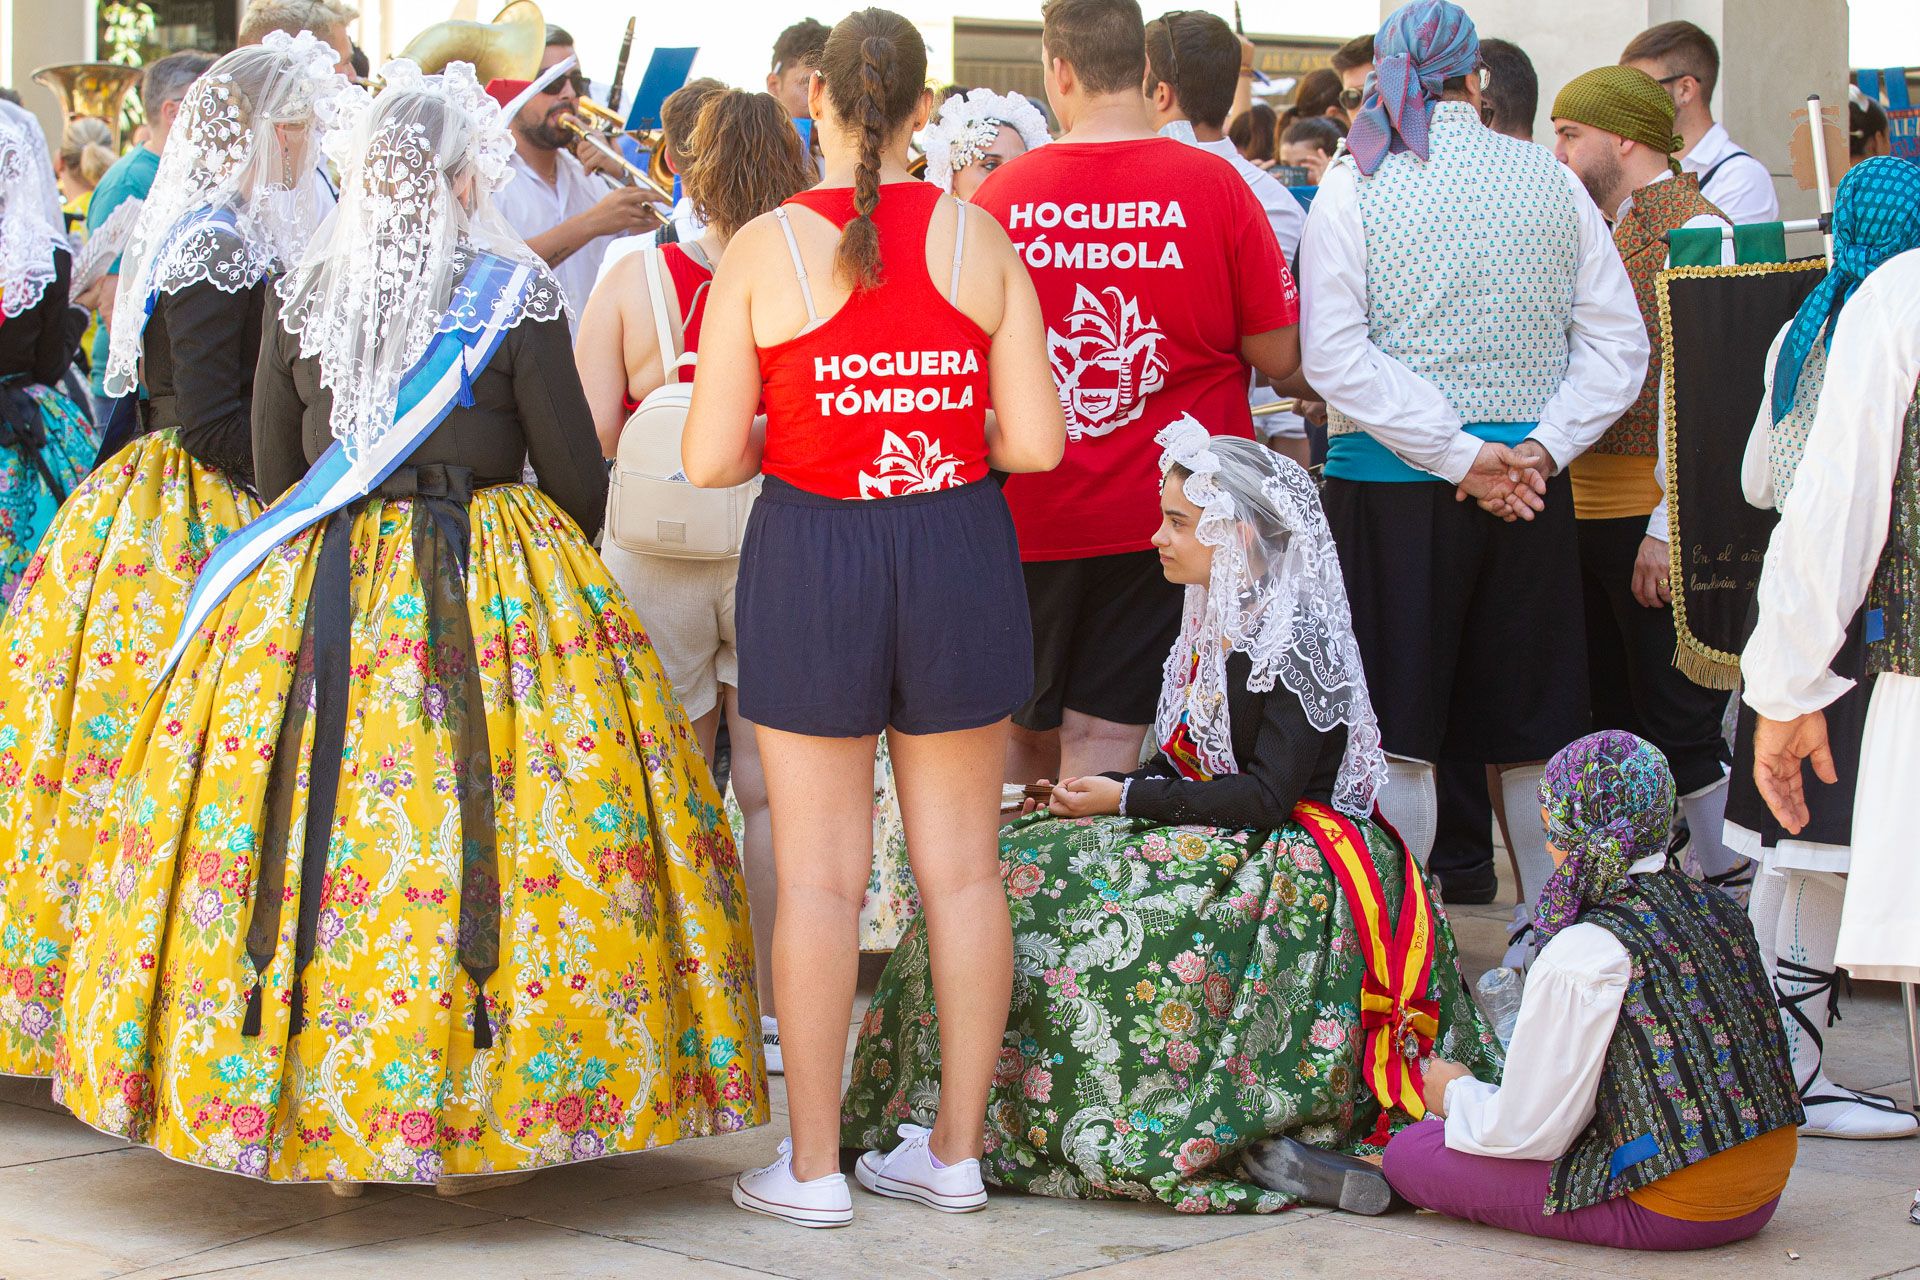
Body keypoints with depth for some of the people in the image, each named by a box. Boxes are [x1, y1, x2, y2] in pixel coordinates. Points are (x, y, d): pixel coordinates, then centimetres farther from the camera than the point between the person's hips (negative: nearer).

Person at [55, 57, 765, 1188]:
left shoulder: (300, 293, 3)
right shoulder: (519, 294, -6)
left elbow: (273, 469, 11)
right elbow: (577, 476, -2)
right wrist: (565, 557, 18)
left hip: (316, 585, 3)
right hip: (490, 587, -3)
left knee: (313, 812, 7)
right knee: (478, 818, 1)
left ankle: (311, 1110, 10)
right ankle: (475, 1124, 1)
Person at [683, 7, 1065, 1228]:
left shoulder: (763, 250, -7)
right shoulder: (978, 237, -2)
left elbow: (709, 460, -7)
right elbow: (1037, 441, -4)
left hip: (813, 556, -2)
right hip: (959, 547, 2)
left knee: (819, 874, 5)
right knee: (962, 865, 11)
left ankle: (813, 1164, 12)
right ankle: (959, 1147, 20)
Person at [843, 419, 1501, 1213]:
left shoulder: (1298, 639, -14)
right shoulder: (1214, 623, 13)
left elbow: (1266, 796, -20)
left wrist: (1129, 800, -15)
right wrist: (1098, 794, -2)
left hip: (1285, 869, -9)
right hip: (1210, 843, 9)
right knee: (1019, 871, -6)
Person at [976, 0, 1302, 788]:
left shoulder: (997, 196, -6)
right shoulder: (1213, 186, -10)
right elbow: (1279, 357, -5)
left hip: (1026, 514, 2)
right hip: (1161, 519, -2)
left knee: (1024, 731, 18)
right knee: (1103, 737, 2)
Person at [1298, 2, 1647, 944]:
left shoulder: (1354, 188, -4)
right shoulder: (1551, 183, 4)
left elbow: (1335, 355, -13)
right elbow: (1618, 343, 1)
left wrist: (1460, 454, -13)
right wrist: (1542, 447, -5)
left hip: (1391, 484, -3)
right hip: (1531, 488, 3)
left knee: (1397, 735, 3)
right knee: (1530, 734, 12)